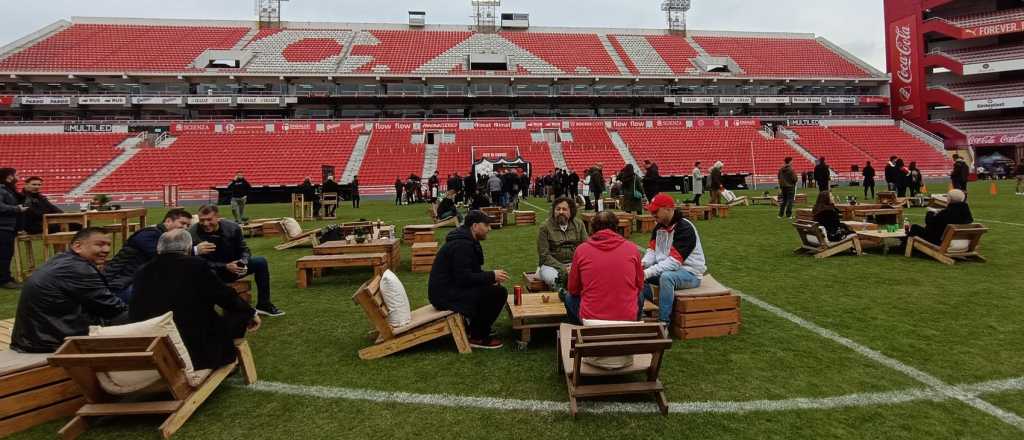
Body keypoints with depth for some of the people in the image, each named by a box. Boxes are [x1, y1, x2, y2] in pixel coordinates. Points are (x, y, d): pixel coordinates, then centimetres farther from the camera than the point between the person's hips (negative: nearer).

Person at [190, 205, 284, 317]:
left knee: (261, 262, -8)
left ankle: (264, 305, 0)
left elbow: (244, 249, 1)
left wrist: (243, 262, -21)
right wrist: (225, 267, -27)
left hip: (232, 267, 5)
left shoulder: (232, 227, -11)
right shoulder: (192, 234, -22)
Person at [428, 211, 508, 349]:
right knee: (499, 293, -16)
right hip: (445, 294, -11)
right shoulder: (462, 245, -20)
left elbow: (470, 271, 16)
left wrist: (490, 278, 0)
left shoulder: (466, 240, 13)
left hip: (450, 287, 11)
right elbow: (464, 277, -25)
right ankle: (477, 338, -4)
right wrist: (491, 276, -18)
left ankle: (476, 328, 17)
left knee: (492, 288, 13)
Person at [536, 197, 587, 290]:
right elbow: (544, 255, -6)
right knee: (551, 278, -35)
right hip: (552, 265, -2)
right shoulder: (545, 227, -2)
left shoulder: (579, 224, 8)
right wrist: (563, 269, -16)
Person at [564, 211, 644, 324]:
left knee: (569, 297, 28)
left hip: (591, 319, -1)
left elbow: (573, 289, 7)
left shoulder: (581, 249, -4)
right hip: (628, 318, 1)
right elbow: (639, 286, 11)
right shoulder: (632, 248, -2)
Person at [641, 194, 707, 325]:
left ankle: (664, 323, -28)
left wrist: (648, 272, -33)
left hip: (690, 273, -8)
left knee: (666, 277, -38)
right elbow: (652, 251, 2)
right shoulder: (659, 227, 3)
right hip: (667, 269, 8)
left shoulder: (684, 228, -22)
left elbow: (674, 261, -29)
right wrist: (642, 264, -20)